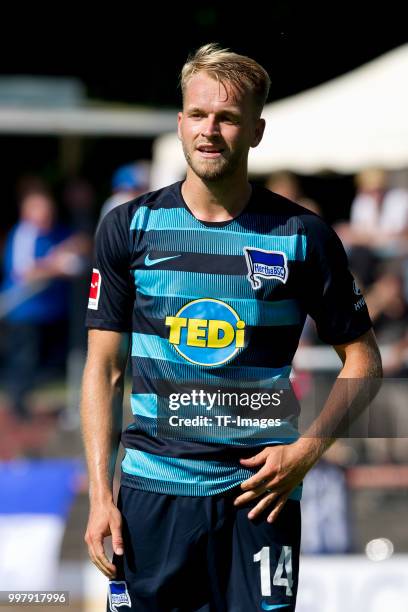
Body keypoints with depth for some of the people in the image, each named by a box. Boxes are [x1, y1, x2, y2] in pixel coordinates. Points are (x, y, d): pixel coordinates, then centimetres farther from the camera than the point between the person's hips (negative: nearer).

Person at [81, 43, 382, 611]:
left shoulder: (303, 237, 1)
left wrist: (307, 449, -6)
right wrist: (100, 492, -2)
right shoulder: (129, 227, 4)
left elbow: (362, 358, 8)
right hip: (152, 490, 1)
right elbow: (104, 368, 6)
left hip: (260, 485, -1)